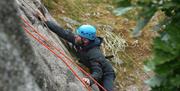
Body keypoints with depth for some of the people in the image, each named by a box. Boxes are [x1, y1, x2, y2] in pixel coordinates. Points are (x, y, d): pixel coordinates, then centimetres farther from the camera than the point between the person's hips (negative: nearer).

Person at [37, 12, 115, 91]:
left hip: (106, 74, -8)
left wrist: (90, 80, -65)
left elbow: (97, 72, -42)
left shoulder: (94, 53, -37)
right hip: (97, 71, 8)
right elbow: (63, 33, -13)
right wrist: (46, 22, -14)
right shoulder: (78, 41, -17)